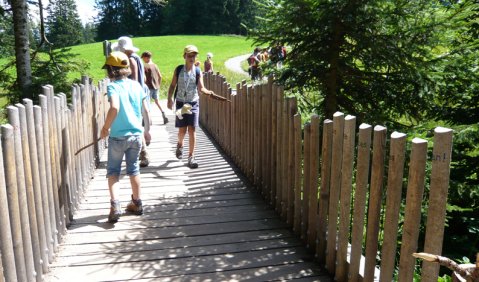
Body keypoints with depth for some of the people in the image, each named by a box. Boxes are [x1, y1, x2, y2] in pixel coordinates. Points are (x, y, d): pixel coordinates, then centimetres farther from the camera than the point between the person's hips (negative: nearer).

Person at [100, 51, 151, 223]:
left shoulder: (113, 86, -12)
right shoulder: (136, 85, 3)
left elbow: (114, 108, -29)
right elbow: (146, 111, 8)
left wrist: (105, 128, -16)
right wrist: (147, 130, 19)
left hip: (118, 136, -4)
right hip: (136, 135, 5)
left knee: (113, 171, 9)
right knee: (133, 169, 17)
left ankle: (115, 205, -4)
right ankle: (137, 204, 26)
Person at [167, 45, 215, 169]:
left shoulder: (198, 71, -2)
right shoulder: (178, 69, 1)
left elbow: (201, 88, -10)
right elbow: (172, 85, 5)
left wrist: (208, 92, -30)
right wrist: (169, 99, -7)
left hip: (193, 104, 0)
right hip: (180, 103, 1)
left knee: (192, 130, -5)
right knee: (182, 130, 3)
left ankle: (191, 157, 3)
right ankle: (180, 144, 38)